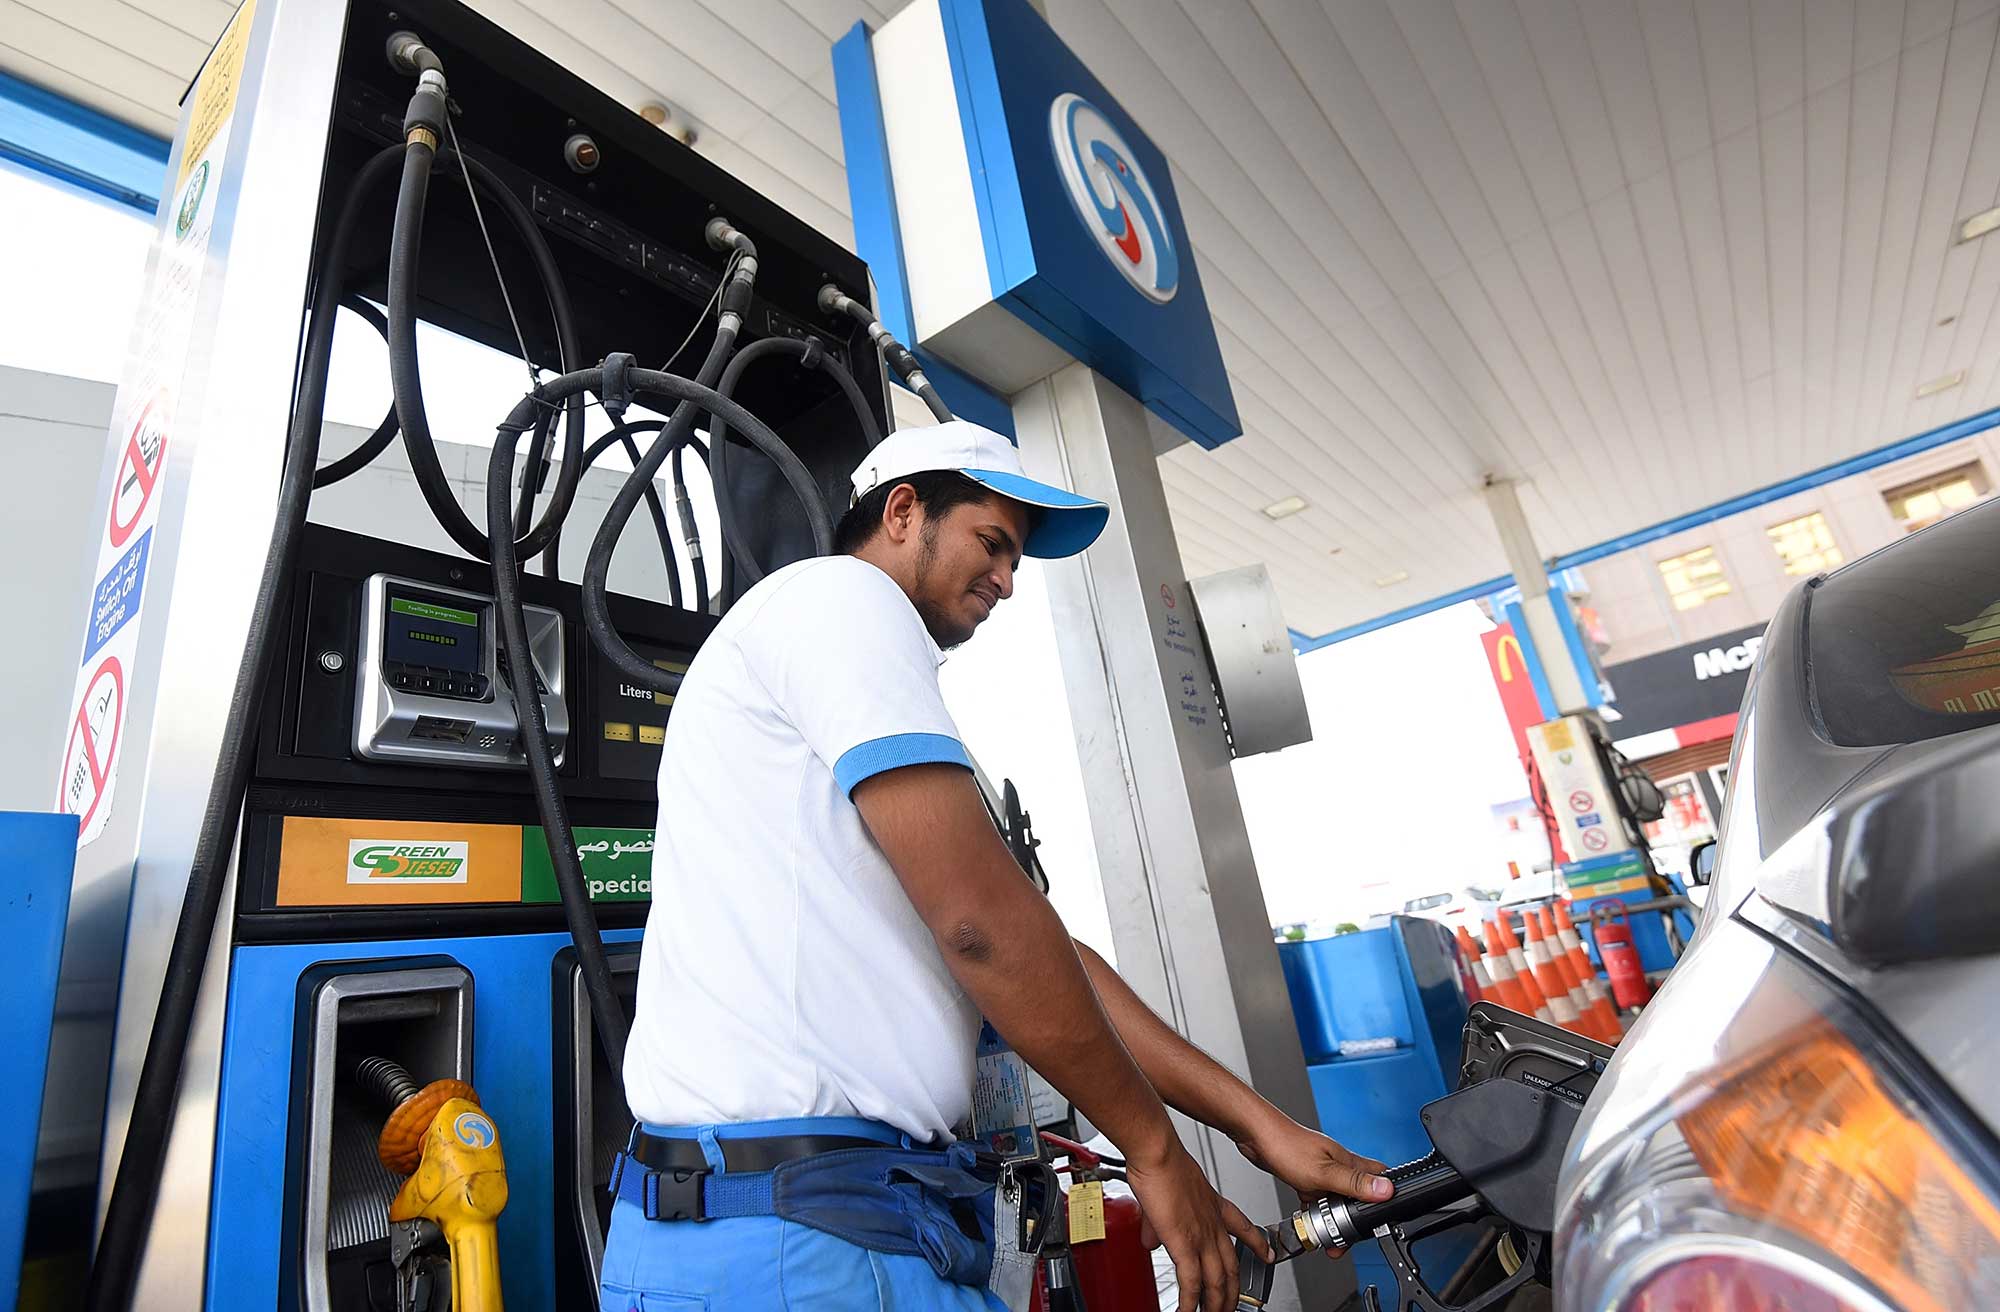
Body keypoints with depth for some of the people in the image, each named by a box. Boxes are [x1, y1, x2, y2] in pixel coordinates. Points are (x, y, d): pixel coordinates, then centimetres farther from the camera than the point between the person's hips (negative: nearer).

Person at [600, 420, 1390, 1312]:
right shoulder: (842, 591, -10)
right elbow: (982, 920, -18)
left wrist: (1258, 1124, 8)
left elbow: (1031, 946, 12)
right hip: (792, 1225, -9)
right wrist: (1153, 1147, -5)